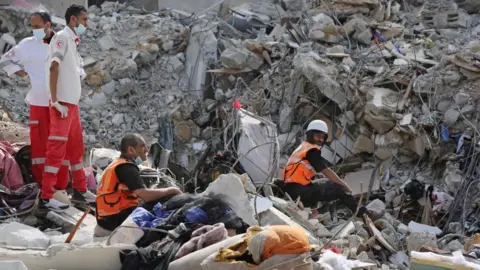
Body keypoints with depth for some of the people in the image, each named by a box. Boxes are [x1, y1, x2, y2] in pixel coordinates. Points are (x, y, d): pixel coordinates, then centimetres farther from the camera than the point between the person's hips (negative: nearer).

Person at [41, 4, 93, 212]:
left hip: (72, 103, 10)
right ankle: (46, 197, -11)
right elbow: (53, 67, -20)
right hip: (63, 103, -10)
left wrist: (74, 102, 14)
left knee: (76, 148, 16)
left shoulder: (72, 41, 18)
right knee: (56, 148, -11)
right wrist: (56, 101, -22)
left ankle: (80, 191, 26)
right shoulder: (62, 37, -10)